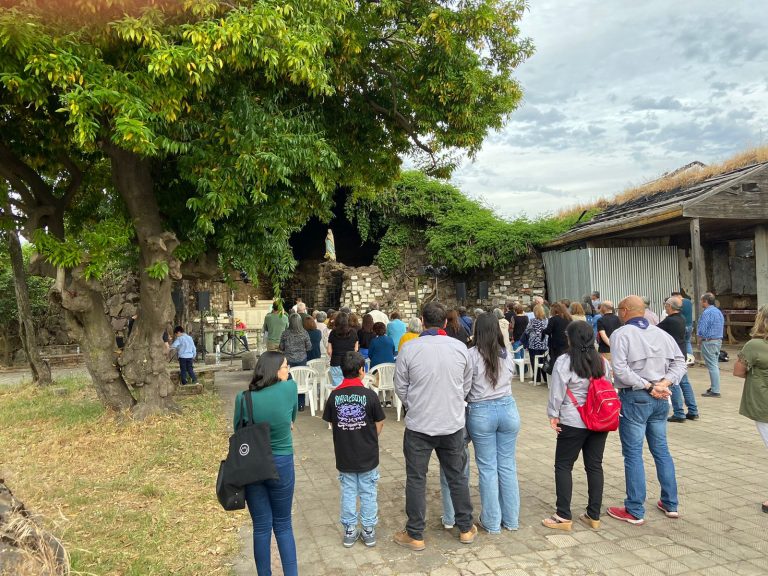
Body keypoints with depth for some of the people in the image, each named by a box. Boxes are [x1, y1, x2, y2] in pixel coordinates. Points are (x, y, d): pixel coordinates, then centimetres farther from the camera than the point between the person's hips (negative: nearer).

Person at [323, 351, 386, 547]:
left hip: (344, 455, 2)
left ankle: (349, 531, 23)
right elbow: (379, 424, -6)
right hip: (368, 455, -2)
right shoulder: (369, 395, -15)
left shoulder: (334, 395, -9)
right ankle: (369, 531, 22)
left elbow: (331, 423, 1)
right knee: (368, 493, 13)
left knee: (348, 492, 15)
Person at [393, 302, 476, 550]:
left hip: (419, 425, -2)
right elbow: (466, 386, 5)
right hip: (453, 424, 3)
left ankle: (415, 535, 20)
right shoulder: (460, 348, -6)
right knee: (457, 477, 18)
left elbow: (401, 388, -3)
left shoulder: (409, 349, -14)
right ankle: (466, 529, 30)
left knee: (416, 479, 10)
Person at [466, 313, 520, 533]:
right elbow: (510, 377, 11)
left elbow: (465, 387, -8)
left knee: (488, 468, 7)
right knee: (508, 466, 13)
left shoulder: (472, 355, -12)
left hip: (481, 412, -3)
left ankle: (492, 522, 16)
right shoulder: (507, 354, 1)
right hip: (508, 408, 4)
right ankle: (511, 519, 23)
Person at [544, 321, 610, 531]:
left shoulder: (564, 362, -13)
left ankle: (563, 516, 7)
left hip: (573, 423, -5)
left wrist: (553, 415, 1)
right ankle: (594, 515, 19)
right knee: (595, 466, 12)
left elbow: (557, 393, -11)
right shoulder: (602, 361, 3)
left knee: (563, 466, 5)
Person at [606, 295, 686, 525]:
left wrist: (647, 386, -15)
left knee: (633, 454, 1)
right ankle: (671, 504, 26)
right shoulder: (661, 333, 8)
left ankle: (635, 511, 9)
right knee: (662, 450, 17)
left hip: (634, 398, -6)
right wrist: (664, 383, -6)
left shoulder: (621, 334, -10)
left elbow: (620, 370, -20)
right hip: (660, 401, 6)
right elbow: (679, 361, 4)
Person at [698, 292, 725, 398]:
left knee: (712, 366, -6)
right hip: (719, 340, 9)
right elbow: (720, 327, 18)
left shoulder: (707, 312, -16)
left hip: (708, 342, -9)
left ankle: (715, 391, -4)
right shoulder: (719, 311, 13)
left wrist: (699, 340, -3)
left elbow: (702, 330, -19)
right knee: (715, 365, 16)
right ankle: (714, 387, 24)